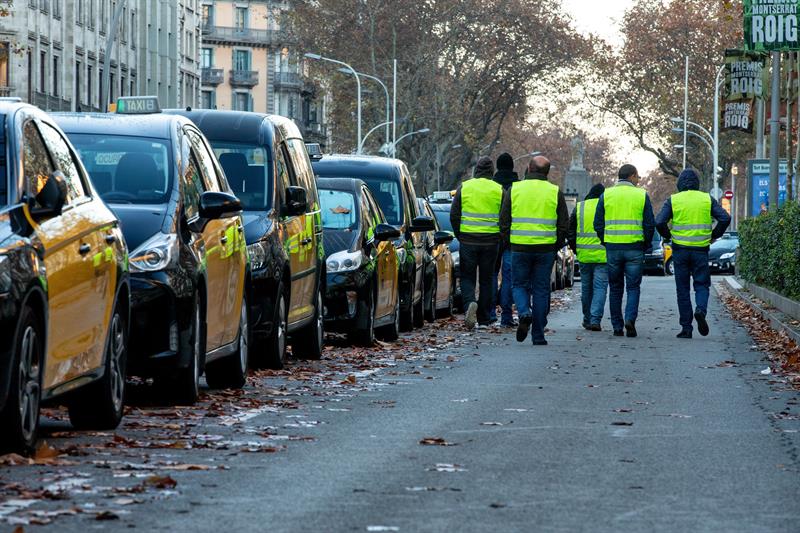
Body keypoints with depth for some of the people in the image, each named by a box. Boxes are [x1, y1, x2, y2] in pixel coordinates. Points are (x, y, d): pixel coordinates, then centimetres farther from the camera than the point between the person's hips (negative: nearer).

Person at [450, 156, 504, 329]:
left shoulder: (464, 187, 0)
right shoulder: (499, 190, 0)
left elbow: (454, 215, 1)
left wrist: (459, 235, 13)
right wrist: (499, 237, 16)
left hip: (468, 239, -1)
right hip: (491, 241, 1)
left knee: (467, 277, 8)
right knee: (486, 279, 11)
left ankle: (470, 302, -21)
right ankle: (484, 318, 14)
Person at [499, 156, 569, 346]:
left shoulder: (514, 190, 1)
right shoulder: (555, 192, 2)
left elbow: (504, 221, 3)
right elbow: (564, 225, 4)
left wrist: (508, 241, 16)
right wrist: (556, 246, 15)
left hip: (519, 247, 0)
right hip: (545, 249, 0)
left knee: (520, 285, 13)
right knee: (541, 289, 7)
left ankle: (524, 313, -16)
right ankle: (538, 335, 6)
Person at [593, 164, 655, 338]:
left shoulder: (606, 195, 4)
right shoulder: (642, 195, 0)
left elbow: (598, 223, 3)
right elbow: (650, 224, -2)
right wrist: (647, 244, 11)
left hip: (612, 248, 2)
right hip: (635, 248, -2)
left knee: (615, 288, 11)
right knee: (633, 287, 5)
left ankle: (617, 326, 10)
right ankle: (630, 319, -16)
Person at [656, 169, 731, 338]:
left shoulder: (673, 200, -1)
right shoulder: (707, 199, 3)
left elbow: (659, 222, -10)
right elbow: (725, 218, -4)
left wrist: (668, 236, 7)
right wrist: (714, 235, 9)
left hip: (680, 249, 0)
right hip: (701, 249, 0)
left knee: (683, 288, 6)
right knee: (702, 284, 10)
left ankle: (686, 328, 4)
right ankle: (701, 309, -20)